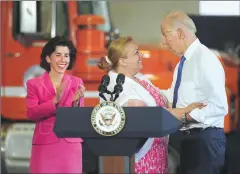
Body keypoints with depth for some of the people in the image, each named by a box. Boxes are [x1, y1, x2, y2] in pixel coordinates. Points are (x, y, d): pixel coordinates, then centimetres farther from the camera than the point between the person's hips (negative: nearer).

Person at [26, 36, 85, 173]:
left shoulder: (77, 83, 8)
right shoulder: (34, 84, 4)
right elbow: (31, 114, -8)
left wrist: (75, 102, -17)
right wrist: (54, 101, -20)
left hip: (70, 145, 2)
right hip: (44, 145, -1)